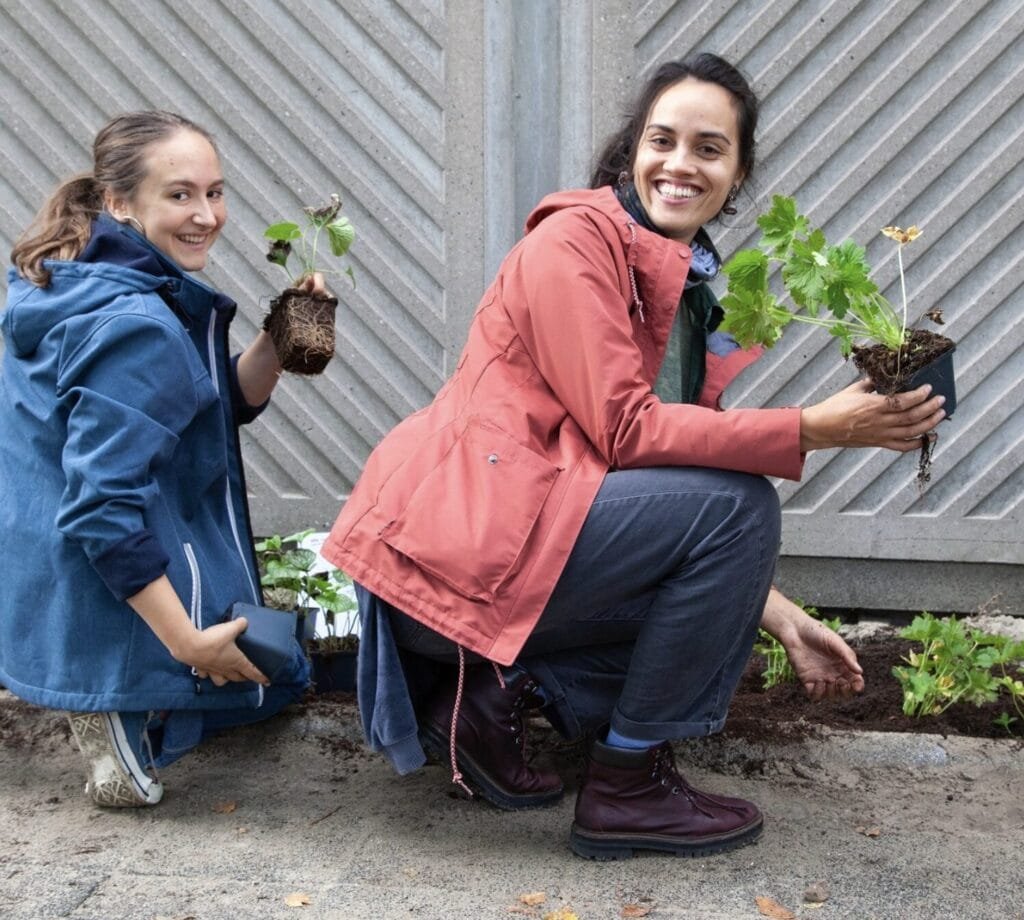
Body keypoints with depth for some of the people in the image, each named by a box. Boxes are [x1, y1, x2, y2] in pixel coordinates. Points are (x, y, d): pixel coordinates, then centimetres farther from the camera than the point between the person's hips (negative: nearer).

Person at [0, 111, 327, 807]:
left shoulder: (78, 285, 5)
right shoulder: (135, 330, -27)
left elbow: (230, 403, 11)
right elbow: (104, 507, -30)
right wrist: (190, 644, -26)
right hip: (112, 602, -8)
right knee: (277, 671, 18)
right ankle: (123, 711, -2)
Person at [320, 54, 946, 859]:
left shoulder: (688, 295, 17)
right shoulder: (576, 238, -8)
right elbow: (624, 430, -17)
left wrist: (782, 621, 7)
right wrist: (814, 430, -20)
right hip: (452, 546, -9)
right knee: (737, 504, -16)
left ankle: (498, 691, 7)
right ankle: (628, 786, -6)